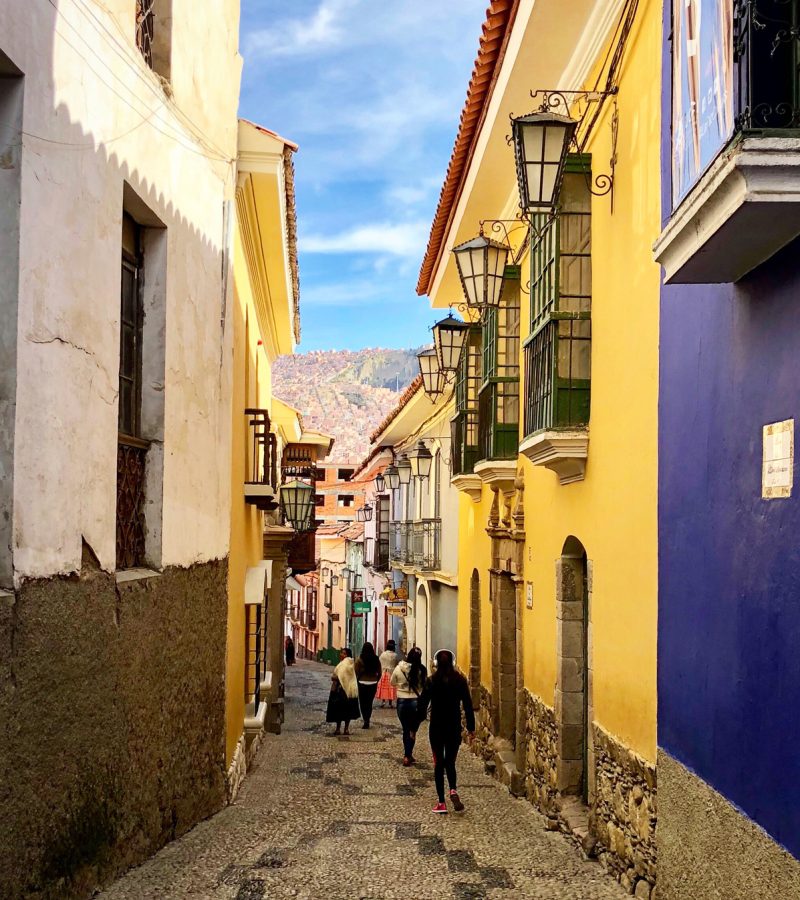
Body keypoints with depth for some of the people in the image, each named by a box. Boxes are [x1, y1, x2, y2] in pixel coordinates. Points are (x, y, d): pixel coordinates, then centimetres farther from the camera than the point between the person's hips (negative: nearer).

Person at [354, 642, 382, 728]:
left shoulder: (359, 660, -12)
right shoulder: (376, 660, -2)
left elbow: (356, 673, -11)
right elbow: (379, 673, 4)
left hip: (362, 683, -3)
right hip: (373, 684, 3)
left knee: (363, 703, 6)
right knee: (370, 702, 16)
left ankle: (366, 721, -4)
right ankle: (367, 720, 23)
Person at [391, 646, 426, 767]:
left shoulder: (399, 668, -8)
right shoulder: (422, 670, -13)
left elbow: (392, 683, 7)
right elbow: (424, 685, -5)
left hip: (402, 701, 1)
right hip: (416, 701, -1)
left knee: (406, 729, 16)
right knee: (413, 730, 8)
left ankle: (408, 755, 23)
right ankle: (408, 755, -3)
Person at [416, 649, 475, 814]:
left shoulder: (431, 681, -8)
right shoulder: (460, 681, -4)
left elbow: (422, 705, -7)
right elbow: (468, 706, -1)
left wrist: (414, 726, 2)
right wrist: (471, 728, 7)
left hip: (436, 728, -1)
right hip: (454, 728, 2)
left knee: (439, 763, 7)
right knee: (450, 762, 15)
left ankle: (441, 803, 6)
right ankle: (453, 789, -12)